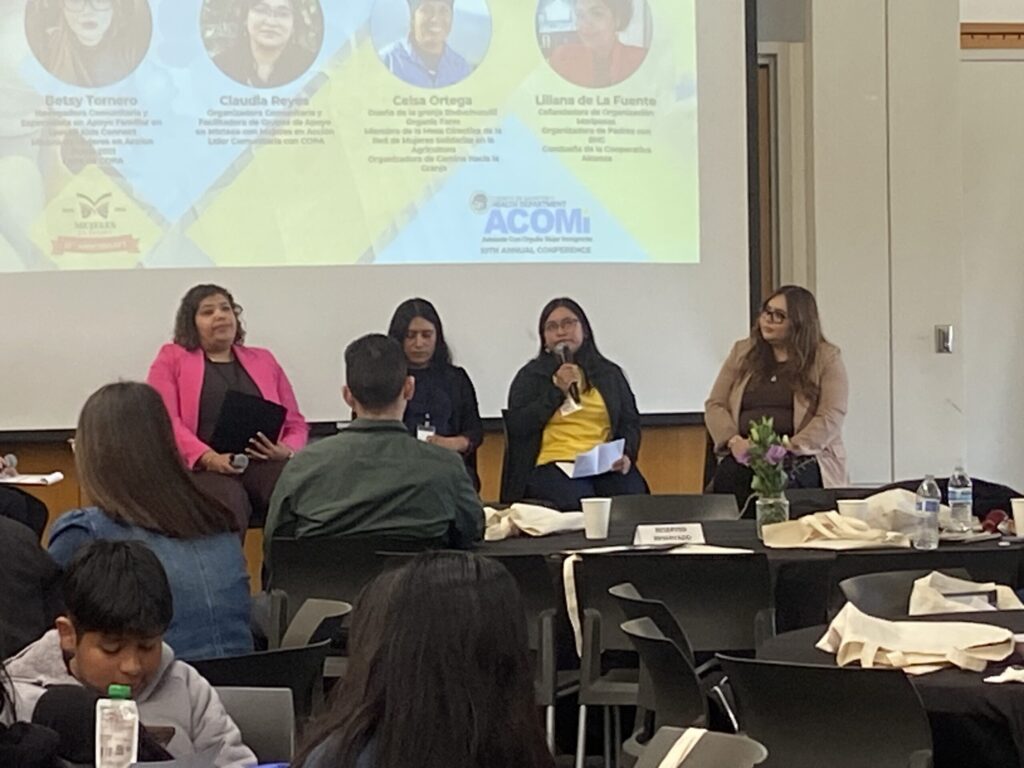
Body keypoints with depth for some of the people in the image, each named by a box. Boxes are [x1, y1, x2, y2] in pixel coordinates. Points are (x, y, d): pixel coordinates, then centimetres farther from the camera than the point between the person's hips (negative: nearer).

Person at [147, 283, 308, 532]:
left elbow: (295, 424, 23)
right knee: (228, 503, -39)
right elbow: (166, 420, 2)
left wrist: (288, 451, -2)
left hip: (262, 464, 3)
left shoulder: (264, 360, 25)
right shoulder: (172, 358, 17)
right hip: (203, 468, -3)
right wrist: (208, 457, -15)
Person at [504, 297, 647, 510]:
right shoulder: (531, 375, 13)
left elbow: (630, 422, 16)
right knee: (579, 507, -33)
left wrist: (627, 455, -4)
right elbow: (516, 427, 1)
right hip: (555, 465, -2)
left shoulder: (610, 373, 20)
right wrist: (557, 390, -3)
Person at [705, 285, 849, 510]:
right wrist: (734, 441, -7)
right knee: (726, 478, -34)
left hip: (802, 455, -2)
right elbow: (715, 405, 14)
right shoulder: (743, 352, 19)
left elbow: (831, 417, -3)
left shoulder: (826, 357, 8)